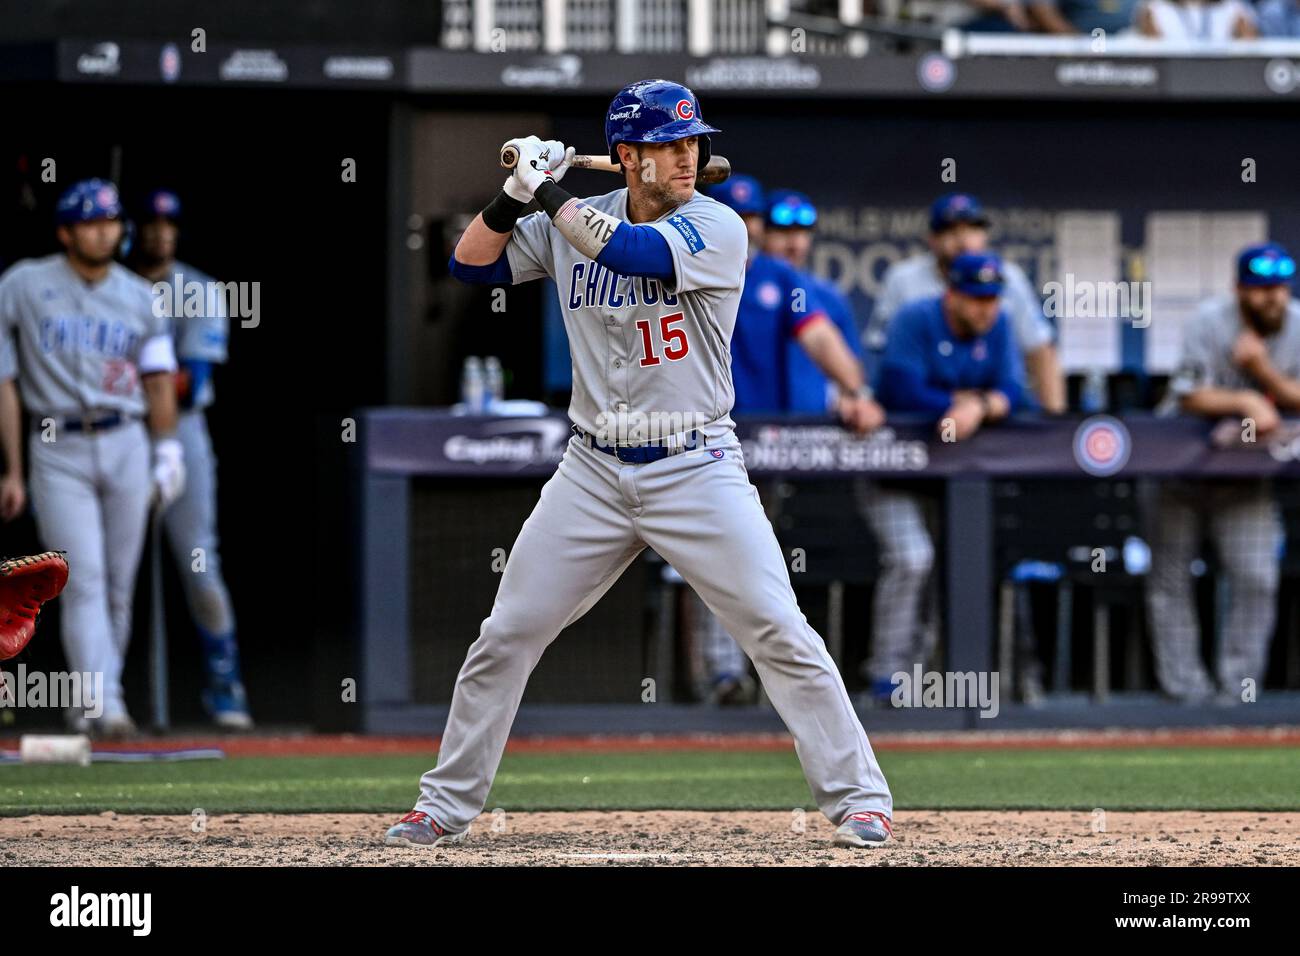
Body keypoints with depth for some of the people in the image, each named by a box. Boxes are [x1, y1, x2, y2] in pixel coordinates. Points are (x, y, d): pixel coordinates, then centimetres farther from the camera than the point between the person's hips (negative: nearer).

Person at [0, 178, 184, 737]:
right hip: (58, 454, -3)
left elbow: (159, 378, 10)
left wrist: (168, 450, -2)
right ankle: (104, 706, -19)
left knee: (118, 585, 5)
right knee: (84, 581, -13)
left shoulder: (139, 298, 10)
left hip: (126, 445, 3)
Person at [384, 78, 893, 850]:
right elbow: (473, 264, 7)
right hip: (594, 475, 4)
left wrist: (550, 193, -16)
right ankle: (447, 806, 16)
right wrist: (516, 193, -9)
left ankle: (859, 797, -1)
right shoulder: (576, 223, 5)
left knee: (781, 635, -10)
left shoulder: (716, 227, -10)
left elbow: (636, 252, -27)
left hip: (697, 471, -4)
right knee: (506, 638, 4)